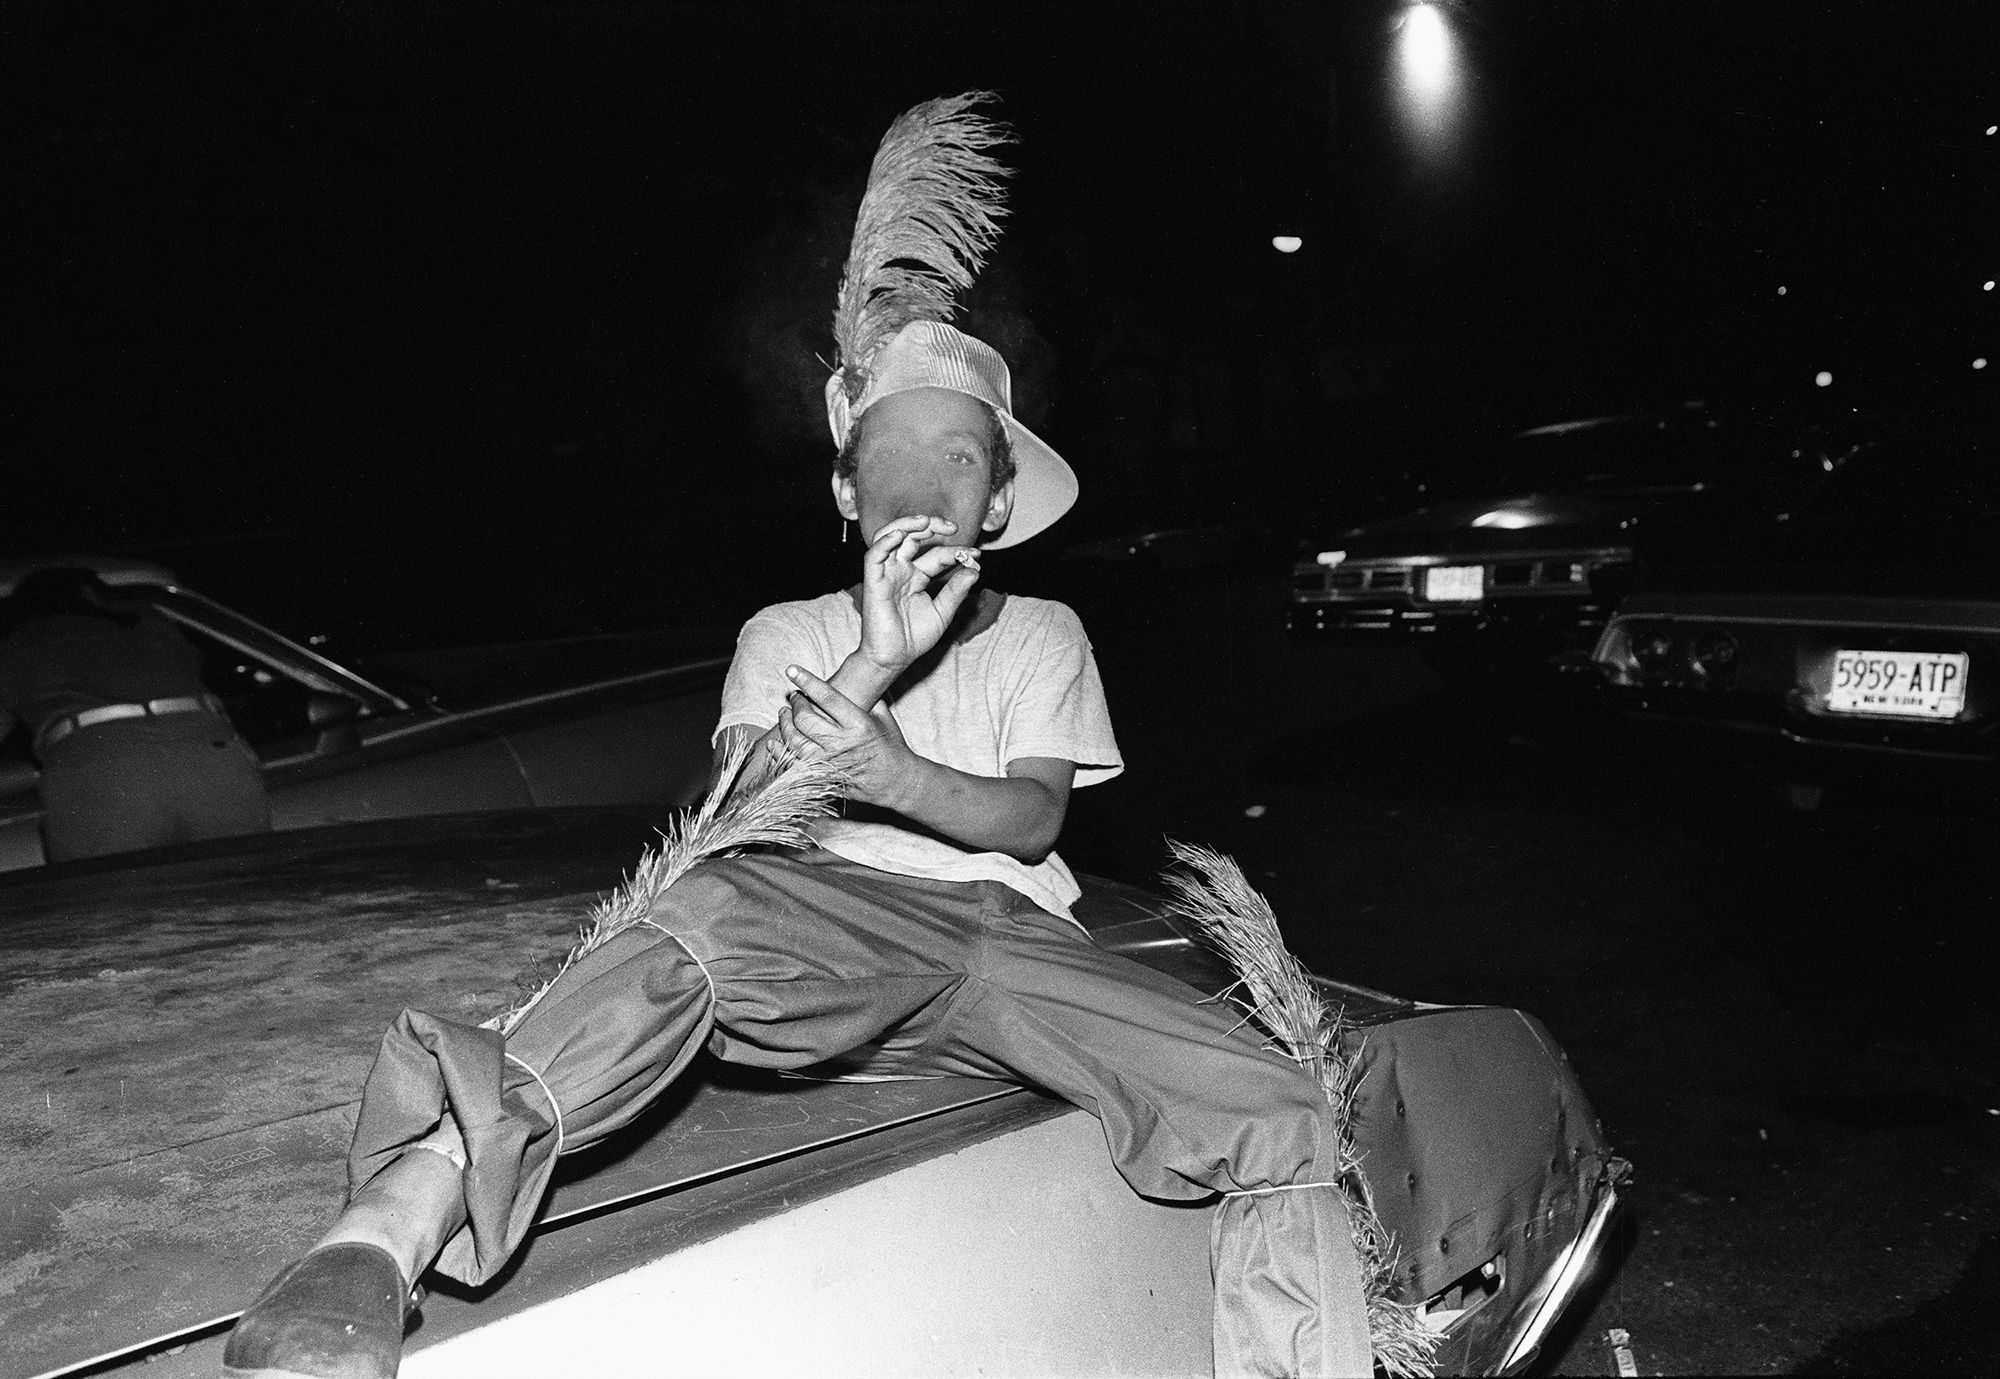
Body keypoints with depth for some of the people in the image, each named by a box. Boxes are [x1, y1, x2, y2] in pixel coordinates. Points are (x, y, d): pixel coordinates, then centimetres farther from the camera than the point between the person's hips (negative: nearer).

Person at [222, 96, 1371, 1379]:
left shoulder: (1044, 633, 22)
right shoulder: (788, 633, 20)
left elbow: (1034, 816, 6)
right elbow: (747, 809, 0)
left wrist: (899, 777, -16)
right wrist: (875, 658, -16)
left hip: (1010, 932, 2)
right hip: (835, 922, -1)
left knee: (1278, 1115, -21)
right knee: (716, 904, -38)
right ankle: (402, 1210, -51)